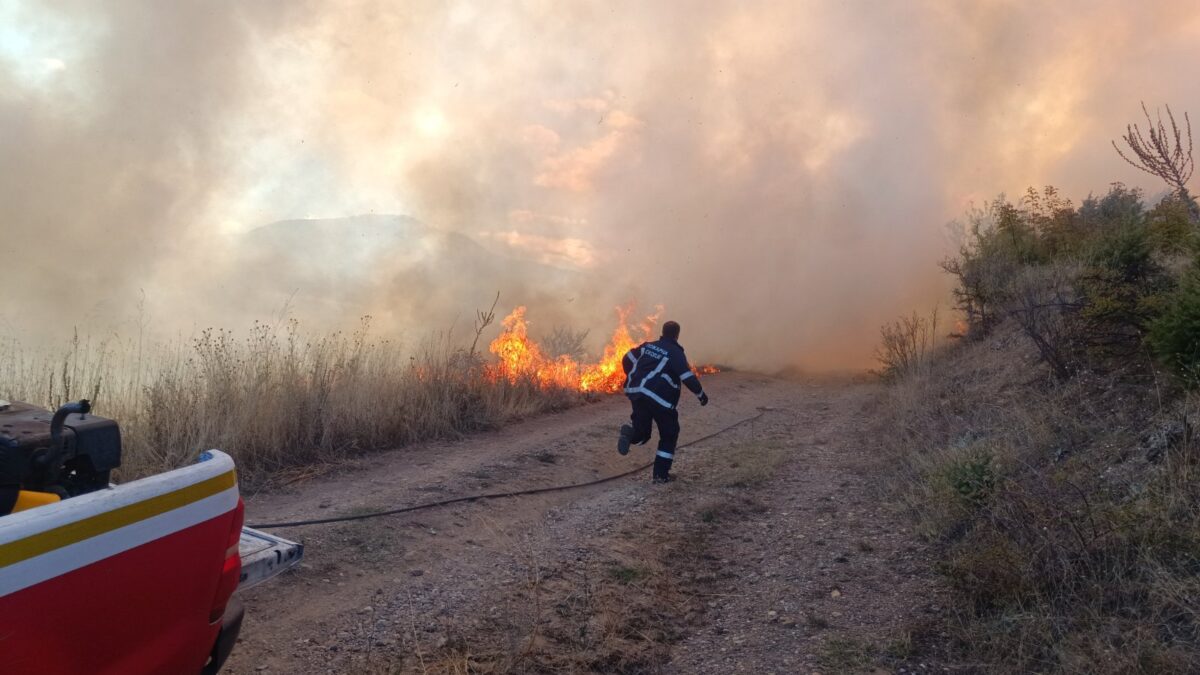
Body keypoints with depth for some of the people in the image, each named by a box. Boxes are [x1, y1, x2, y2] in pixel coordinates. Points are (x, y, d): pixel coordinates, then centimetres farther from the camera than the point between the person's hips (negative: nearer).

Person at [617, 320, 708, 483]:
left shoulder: (648, 346, 14)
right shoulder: (676, 353, -4)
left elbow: (626, 360, 16)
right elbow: (688, 378, -9)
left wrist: (632, 378, 31)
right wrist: (701, 394, 4)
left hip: (635, 392, 6)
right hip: (659, 398, -5)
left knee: (642, 431, 20)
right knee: (669, 434, 13)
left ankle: (630, 432, -16)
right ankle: (661, 474, 9)